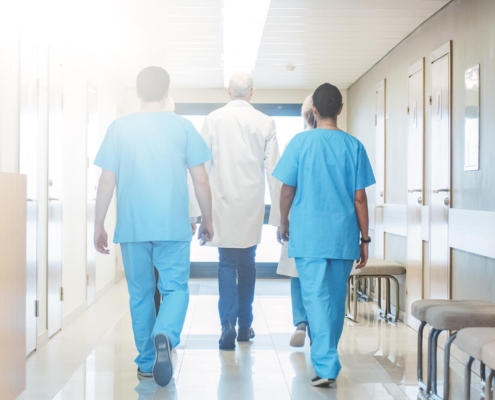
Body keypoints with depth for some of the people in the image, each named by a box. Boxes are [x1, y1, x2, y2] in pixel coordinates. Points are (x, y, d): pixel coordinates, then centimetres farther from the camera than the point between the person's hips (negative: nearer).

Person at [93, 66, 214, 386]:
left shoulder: (119, 128, 3)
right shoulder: (183, 127, 1)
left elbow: (107, 182, 2)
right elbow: (201, 181, 1)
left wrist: (99, 225, 10)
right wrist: (208, 219, 13)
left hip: (132, 227, 1)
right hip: (173, 226, -1)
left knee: (140, 294, 13)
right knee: (175, 288, 5)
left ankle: (147, 363, 19)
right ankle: (164, 336, -24)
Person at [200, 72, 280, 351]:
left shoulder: (213, 120, -1)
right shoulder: (265, 123, -2)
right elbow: (273, 167, 0)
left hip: (223, 203, -1)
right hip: (252, 204, 1)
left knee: (227, 264, 4)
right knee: (247, 264, 13)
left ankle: (228, 324, -11)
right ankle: (245, 325, 20)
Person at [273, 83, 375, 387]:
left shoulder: (301, 142, -5)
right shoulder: (354, 146, 0)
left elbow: (288, 189, -1)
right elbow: (360, 197, -1)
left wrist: (283, 222, 15)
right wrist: (365, 239, 6)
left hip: (309, 235, -2)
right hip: (343, 236, 3)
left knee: (316, 298, -2)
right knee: (336, 298, 16)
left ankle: (326, 365, -9)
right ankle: (328, 358, 30)